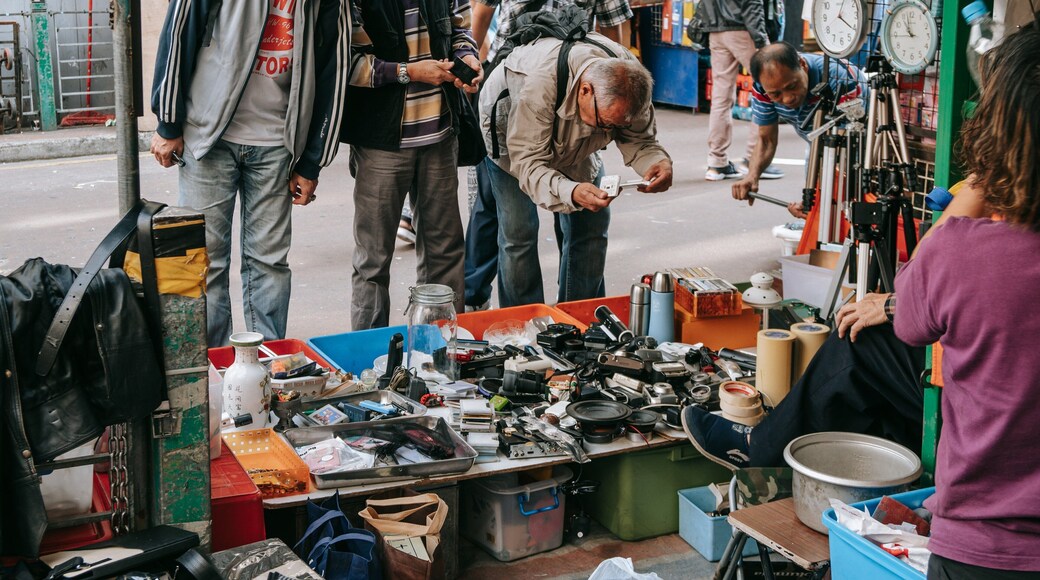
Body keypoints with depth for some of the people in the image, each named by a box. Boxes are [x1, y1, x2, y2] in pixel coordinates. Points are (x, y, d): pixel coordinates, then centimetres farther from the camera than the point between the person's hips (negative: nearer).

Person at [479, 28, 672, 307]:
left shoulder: (629, 79, -31)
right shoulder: (540, 84, -46)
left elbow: (639, 139, -18)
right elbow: (527, 162, -42)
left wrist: (658, 162, -42)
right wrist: (571, 192, -60)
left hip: (572, 140, 5)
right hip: (509, 124, -4)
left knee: (591, 224, -1)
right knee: (518, 230, -12)